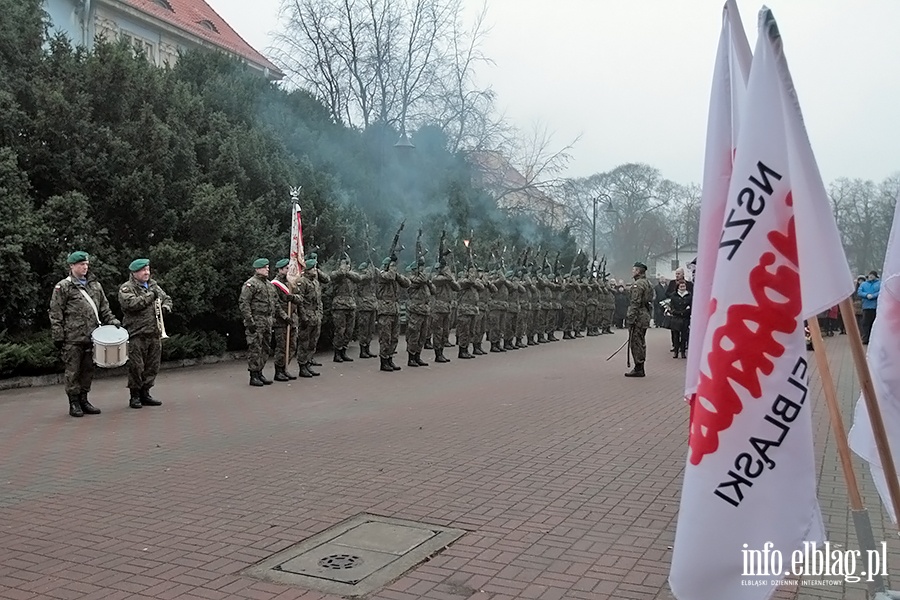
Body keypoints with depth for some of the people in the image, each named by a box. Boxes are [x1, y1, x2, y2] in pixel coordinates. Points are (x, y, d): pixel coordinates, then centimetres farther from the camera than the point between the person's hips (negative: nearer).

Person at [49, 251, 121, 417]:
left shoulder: (95, 285, 15)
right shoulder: (63, 287, -2)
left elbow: (104, 307, 20)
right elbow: (55, 314, -4)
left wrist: (112, 320, 5)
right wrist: (57, 337, -8)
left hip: (91, 336, 5)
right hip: (72, 338, -5)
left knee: (88, 369, 11)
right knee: (73, 371, 1)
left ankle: (84, 400, 21)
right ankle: (74, 403, 10)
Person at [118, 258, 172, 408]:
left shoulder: (153, 285, 16)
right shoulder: (126, 288, -4)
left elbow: (167, 298, 25)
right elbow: (130, 303, -21)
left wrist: (165, 306, 2)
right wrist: (150, 296, -15)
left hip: (155, 334, 6)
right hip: (136, 335, -6)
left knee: (152, 366, 10)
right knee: (136, 367, -2)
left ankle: (145, 393, 23)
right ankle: (135, 396, 11)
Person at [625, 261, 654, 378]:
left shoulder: (637, 284, -15)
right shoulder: (648, 283, 17)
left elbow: (635, 303, -21)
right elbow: (650, 301, 21)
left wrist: (630, 319, -21)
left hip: (638, 316, -10)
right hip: (646, 315, 10)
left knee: (635, 343, -6)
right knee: (641, 342, 14)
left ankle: (638, 369, -4)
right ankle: (640, 368, 19)